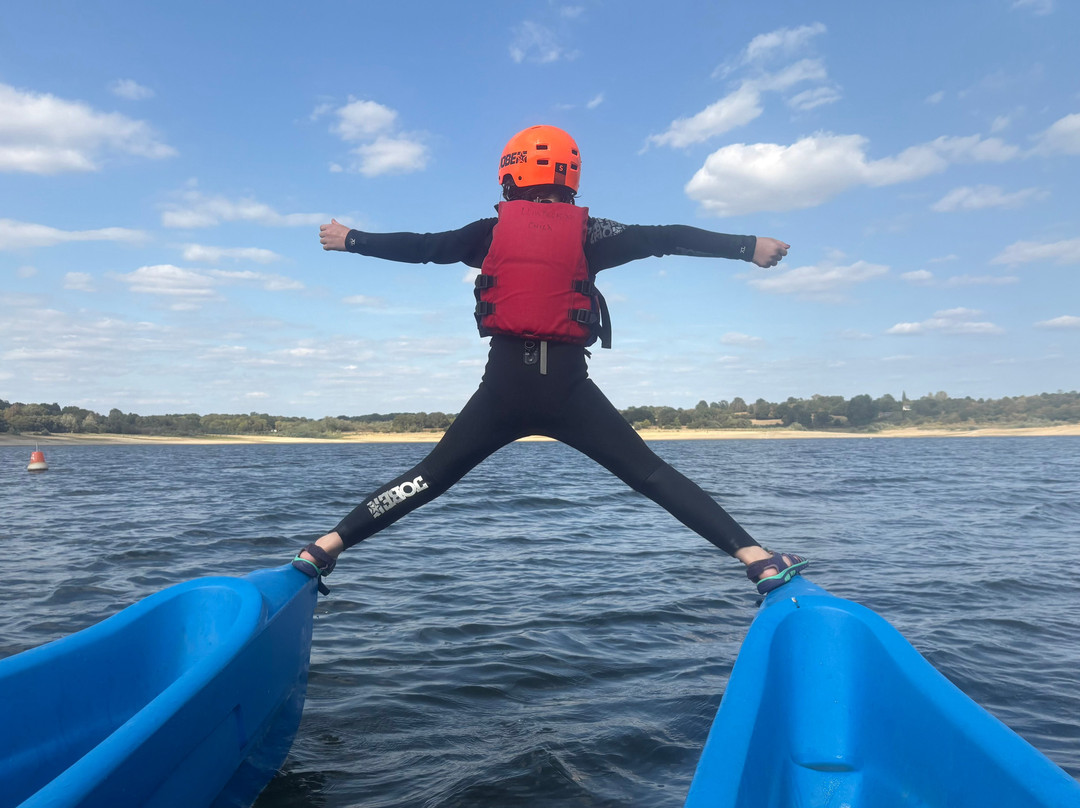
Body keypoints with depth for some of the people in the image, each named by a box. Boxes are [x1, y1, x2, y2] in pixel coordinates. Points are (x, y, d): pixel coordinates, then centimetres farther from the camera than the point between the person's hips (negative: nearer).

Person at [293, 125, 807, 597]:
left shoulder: (492, 231, 8)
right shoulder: (587, 232, 5)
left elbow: (420, 246, 15)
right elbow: (667, 238, 4)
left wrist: (349, 241, 31)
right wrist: (749, 247, 11)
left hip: (504, 384, 1)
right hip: (568, 387, -1)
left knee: (430, 477, 12)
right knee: (653, 476, 2)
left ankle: (324, 549, 14)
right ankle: (757, 558, -3)